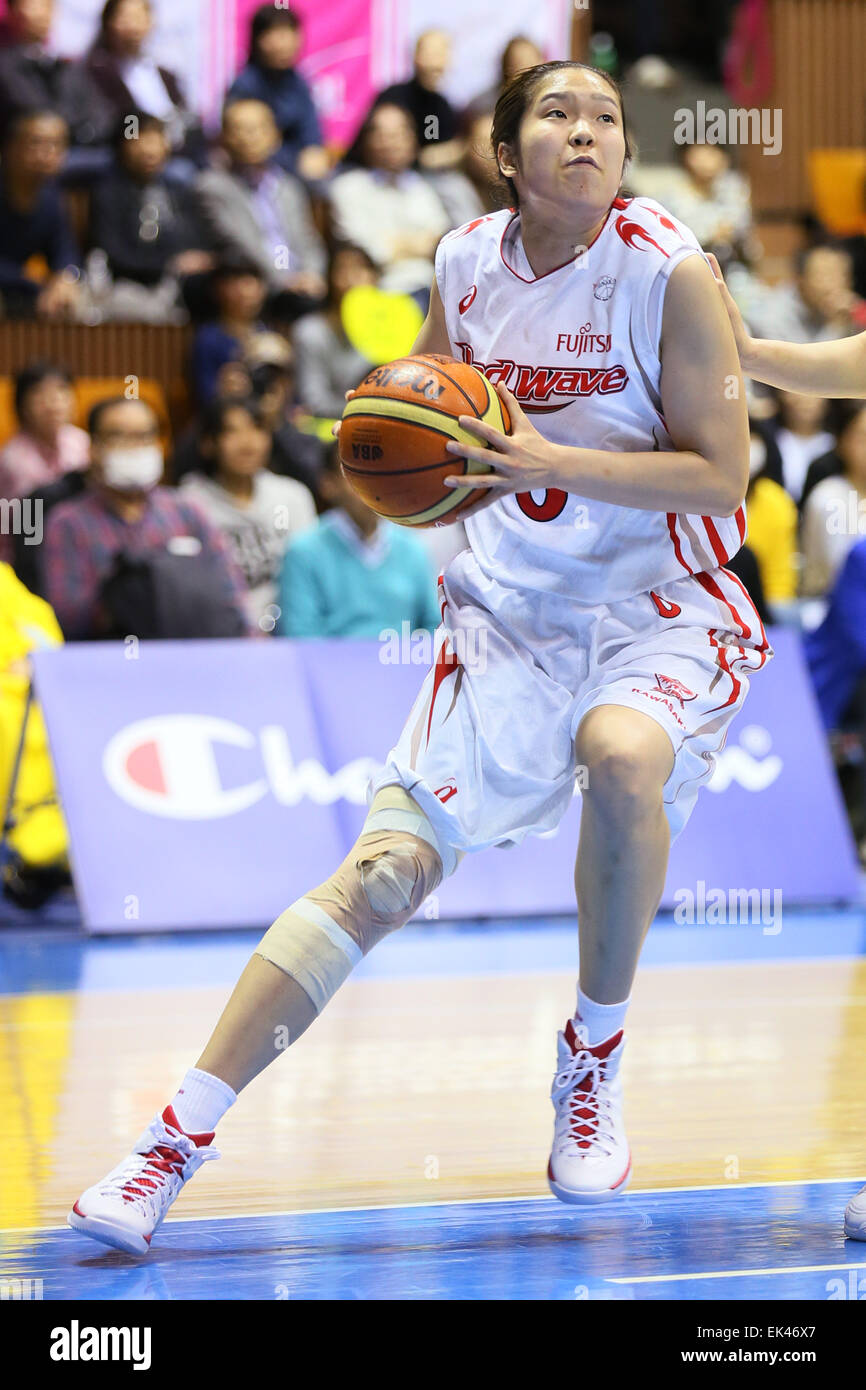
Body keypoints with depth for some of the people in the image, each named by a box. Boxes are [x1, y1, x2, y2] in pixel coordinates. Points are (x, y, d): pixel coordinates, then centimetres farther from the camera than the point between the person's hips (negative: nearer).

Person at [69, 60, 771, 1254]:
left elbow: (721, 475, -16)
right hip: (510, 607, 3)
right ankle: (178, 1140, -7)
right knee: (385, 870, -9)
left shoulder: (669, 271, -14)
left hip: (662, 615, -3)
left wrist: (544, 461, -26)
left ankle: (594, 1064, -12)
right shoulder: (467, 262, -1)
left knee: (623, 757, -36)